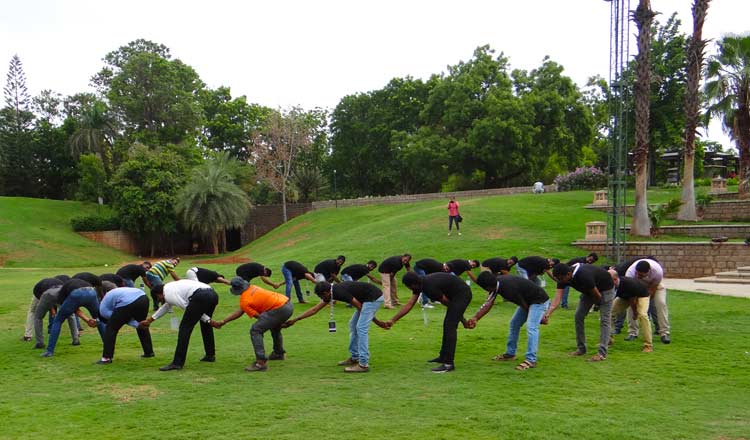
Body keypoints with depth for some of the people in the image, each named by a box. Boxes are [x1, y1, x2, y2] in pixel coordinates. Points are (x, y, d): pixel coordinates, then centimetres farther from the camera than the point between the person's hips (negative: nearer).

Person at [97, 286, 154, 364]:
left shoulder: (103, 309, 18)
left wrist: (137, 325, 7)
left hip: (127, 303, -7)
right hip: (143, 298, 7)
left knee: (111, 328, 11)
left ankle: (106, 358, 12)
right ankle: (149, 352, 37)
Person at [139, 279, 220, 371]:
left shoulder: (168, 294, 6)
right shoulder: (171, 287, 35)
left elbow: (189, 308, 2)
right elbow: (166, 307, 49)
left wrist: (208, 321, 5)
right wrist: (149, 320, 57)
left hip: (200, 297, -9)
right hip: (213, 295, 10)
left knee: (185, 327, -1)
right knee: (205, 323, 30)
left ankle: (177, 363, -1)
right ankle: (210, 355, 37)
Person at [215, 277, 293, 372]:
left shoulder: (244, 302, -6)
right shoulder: (252, 288, 19)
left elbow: (259, 317, -3)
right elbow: (240, 312, 25)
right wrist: (223, 321, 26)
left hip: (280, 309, -10)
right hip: (289, 304, 10)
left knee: (255, 330, -8)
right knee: (274, 326, 35)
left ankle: (261, 362, -15)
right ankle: (279, 353, 52)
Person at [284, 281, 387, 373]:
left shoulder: (340, 292, -22)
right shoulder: (332, 292, 5)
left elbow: (360, 307, -16)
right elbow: (314, 309, 13)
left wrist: (376, 321, -6)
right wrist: (295, 320, 15)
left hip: (374, 298, -10)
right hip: (367, 299, 10)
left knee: (361, 328, -13)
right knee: (353, 325, 15)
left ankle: (363, 364, -12)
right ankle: (354, 358, 23)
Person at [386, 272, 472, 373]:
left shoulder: (430, 287, -27)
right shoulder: (420, 284, 1)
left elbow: (447, 303, -15)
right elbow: (409, 304, 4)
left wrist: (462, 319, -1)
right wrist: (393, 320, 2)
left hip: (462, 294, -10)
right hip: (456, 295, 10)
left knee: (450, 326, -13)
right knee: (447, 324, 18)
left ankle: (448, 363, -12)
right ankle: (443, 356, 31)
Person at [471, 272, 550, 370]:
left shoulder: (508, 289, -35)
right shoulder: (496, 284, -9)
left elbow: (524, 306, -22)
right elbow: (488, 303, -6)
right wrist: (475, 318, -14)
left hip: (539, 300, -10)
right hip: (528, 300, 10)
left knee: (531, 327, -23)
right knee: (514, 323, 15)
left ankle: (531, 360, -23)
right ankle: (510, 353, 26)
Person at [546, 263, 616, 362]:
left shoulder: (584, 276, -42)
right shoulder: (563, 277, -22)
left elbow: (598, 296, -27)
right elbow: (557, 299, -28)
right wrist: (548, 314, -42)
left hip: (605, 288, -7)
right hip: (588, 290, 7)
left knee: (604, 319, -11)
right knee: (579, 316, 1)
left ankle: (602, 353, -11)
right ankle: (581, 348, 11)